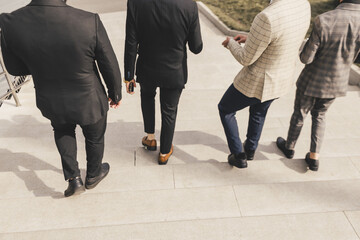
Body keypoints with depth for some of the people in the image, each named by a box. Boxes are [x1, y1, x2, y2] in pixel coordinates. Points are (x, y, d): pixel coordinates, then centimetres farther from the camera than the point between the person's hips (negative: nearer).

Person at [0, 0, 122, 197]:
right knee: (94, 138, 26)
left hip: (51, 103, 2)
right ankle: (93, 175, 51)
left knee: (62, 130, 34)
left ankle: (73, 178, 34)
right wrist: (115, 93, 3)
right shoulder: (90, 22, -28)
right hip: (89, 103, -2)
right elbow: (110, 66, -15)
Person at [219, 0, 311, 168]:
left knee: (225, 109, 21)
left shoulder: (267, 18, -35)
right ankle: (250, 149, 56)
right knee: (259, 111, 35)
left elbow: (246, 59, -24)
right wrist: (250, 38, 8)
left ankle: (239, 156, 29)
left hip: (256, 83, -7)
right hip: (282, 80, 8)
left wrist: (231, 43, -3)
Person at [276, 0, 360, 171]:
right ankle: (314, 157, 28)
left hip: (312, 81, -3)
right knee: (319, 115, 27)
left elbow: (306, 58, -20)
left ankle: (289, 147, 44)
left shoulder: (324, 21, -27)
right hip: (337, 83, 4)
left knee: (299, 114, 20)